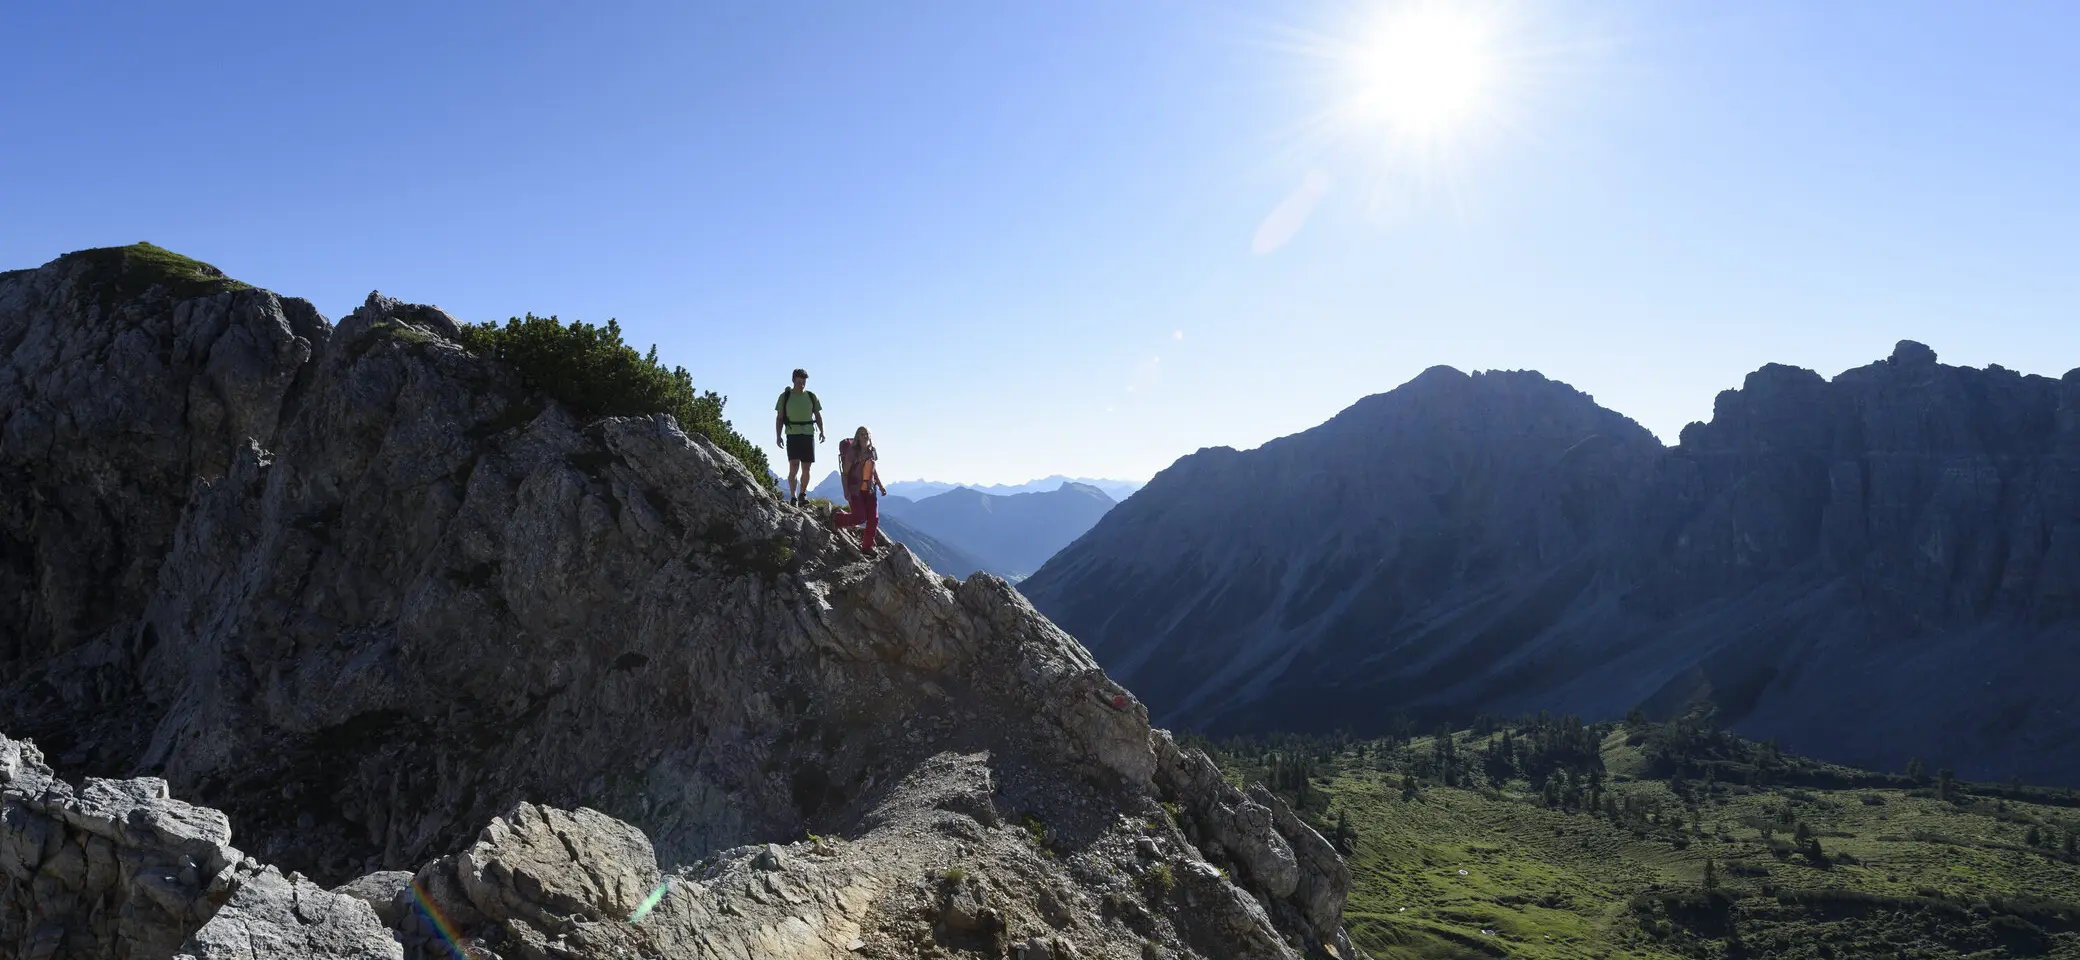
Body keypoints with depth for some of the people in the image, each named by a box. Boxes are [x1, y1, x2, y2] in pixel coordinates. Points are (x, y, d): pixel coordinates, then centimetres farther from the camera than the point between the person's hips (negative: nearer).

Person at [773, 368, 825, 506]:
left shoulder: (812, 397, 10)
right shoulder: (785, 396, 5)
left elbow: (818, 416, 14)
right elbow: (779, 418, 6)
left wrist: (821, 431, -1)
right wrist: (778, 436, -3)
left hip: (808, 435, 3)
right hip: (792, 434, -3)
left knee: (806, 468, 3)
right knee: (794, 466, -14)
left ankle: (802, 495, 18)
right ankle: (793, 497, -11)